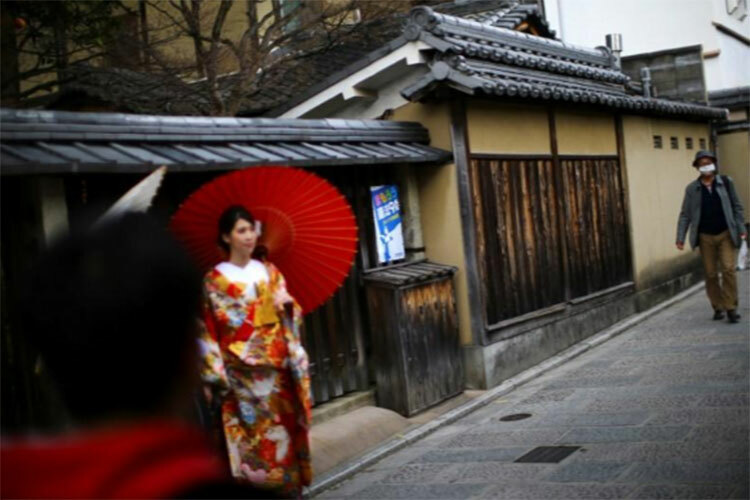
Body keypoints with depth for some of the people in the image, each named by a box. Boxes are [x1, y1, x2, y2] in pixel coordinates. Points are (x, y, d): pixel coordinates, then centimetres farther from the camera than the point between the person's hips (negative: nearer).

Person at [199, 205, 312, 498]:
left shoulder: (269, 272, 8)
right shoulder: (215, 280, -4)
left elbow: (291, 318, 13)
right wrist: (217, 378, -9)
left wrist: (287, 303, -10)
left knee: (284, 430, 6)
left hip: (277, 369, 4)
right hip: (242, 373, -4)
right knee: (255, 435, -3)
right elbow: (209, 333, -5)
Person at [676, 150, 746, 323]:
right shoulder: (692, 189, 2)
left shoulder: (726, 182, 3)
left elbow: (737, 207, 6)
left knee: (728, 269, -11)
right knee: (711, 274, 3)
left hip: (725, 234, -1)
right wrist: (680, 238, -6)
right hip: (705, 237, 1)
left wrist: (741, 229, -2)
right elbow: (685, 215, 1)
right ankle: (718, 308, 13)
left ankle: (731, 308, -6)